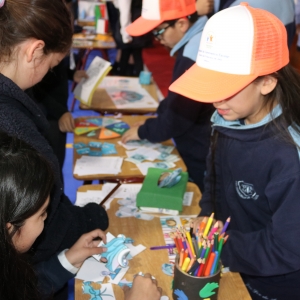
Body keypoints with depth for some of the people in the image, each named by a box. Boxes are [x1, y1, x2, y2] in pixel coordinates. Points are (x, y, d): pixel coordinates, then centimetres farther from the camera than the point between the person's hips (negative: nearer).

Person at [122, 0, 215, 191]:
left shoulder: (193, 54, -28)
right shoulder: (203, 36, 4)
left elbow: (177, 118, -21)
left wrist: (143, 131, -6)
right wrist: (156, 117, 6)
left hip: (201, 158, -9)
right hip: (207, 149, 9)